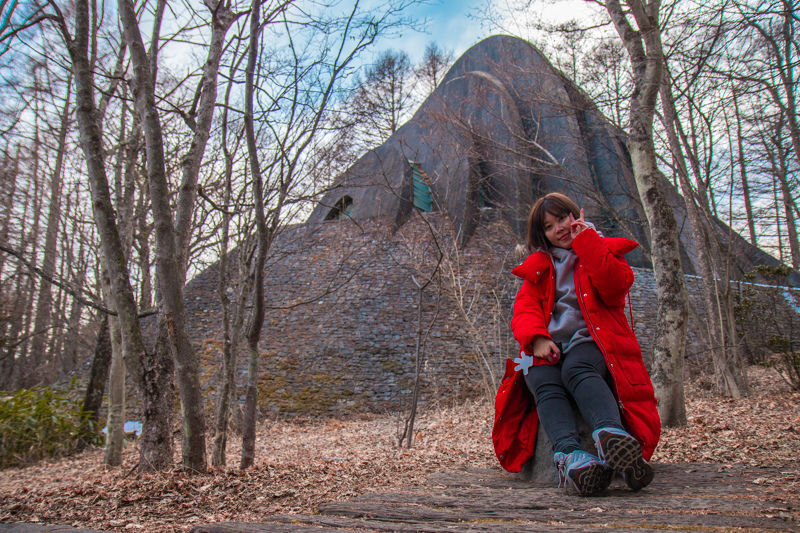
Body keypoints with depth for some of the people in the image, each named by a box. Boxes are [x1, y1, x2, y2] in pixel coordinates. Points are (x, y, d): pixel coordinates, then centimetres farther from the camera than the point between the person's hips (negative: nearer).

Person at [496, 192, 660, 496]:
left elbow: (616, 288, -3)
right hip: (549, 348, 2)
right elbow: (525, 307, 9)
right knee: (544, 383, -34)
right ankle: (569, 455, -54)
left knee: (576, 368, -38)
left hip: (589, 339, -2)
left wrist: (586, 242, 0)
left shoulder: (602, 252, 20)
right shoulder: (538, 267, 25)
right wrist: (537, 338, -12)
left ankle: (611, 435, -62)